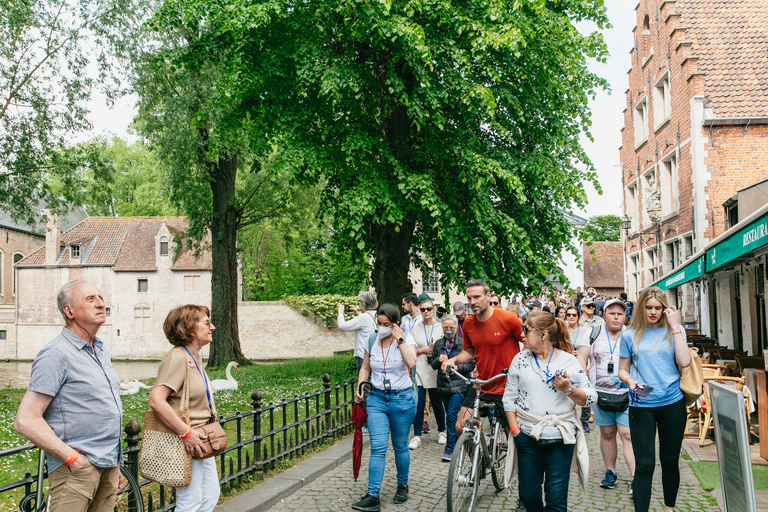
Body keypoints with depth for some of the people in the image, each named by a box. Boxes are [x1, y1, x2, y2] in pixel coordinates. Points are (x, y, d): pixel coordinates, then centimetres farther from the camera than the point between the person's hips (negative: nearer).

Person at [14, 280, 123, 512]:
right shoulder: (57, 353, -12)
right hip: (77, 468, -8)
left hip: (108, 466, 8)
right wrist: (72, 458, -17)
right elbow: (26, 421, -18)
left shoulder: (102, 352, 15)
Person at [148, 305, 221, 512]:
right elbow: (156, 401, -29)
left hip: (201, 442, 10)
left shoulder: (196, 357, 12)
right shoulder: (177, 357, -19)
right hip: (187, 443, -10)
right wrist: (186, 433, -28)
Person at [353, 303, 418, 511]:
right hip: (376, 398, 2)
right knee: (377, 447, -5)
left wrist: (399, 339, -21)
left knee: (400, 446, 11)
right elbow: (365, 367, 14)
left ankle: (402, 486, 31)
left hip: (402, 398, -2)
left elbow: (411, 363, -25)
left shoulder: (407, 339, -7)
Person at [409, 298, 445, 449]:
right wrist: (423, 350, -8)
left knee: (437, 403, 7)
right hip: (419, 370, 0)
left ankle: (442, 432, 27)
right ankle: (417, 436, 2)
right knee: (419, 404, -5)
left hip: (435, 370, 0)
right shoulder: (416, 329, 8)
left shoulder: (440, 328, 7)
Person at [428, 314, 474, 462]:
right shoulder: (438, 344, 10)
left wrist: (456, 367, -16)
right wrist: (438, 360, -8)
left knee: (452, 416, -13)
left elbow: (471, 365, -2)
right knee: (451, 416, 14)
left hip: (458, 385, -5)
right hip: (443, 385, 5)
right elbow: (432, 364, 14)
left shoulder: (463, 343, -2)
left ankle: (450, 449, -9)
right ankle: (457, 443, 30)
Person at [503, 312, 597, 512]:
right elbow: (509, 398, 8)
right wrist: (515, 429, 0)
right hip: (528, 437, 2)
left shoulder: (568, 361, -3)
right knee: (528, 494, 9)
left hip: (560, 437, -2)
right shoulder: (520, 359, 4)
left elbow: (591, 398, -4)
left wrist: (569, 389, -20)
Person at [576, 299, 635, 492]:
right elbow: (582, 358, 5)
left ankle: (635, 479, -7)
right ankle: (610, 472, 25)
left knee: (628, 434, -8)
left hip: (626, 393, -2)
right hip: (601, 392, 2)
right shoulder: (592, 334, 6)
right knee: (607, 433, 11)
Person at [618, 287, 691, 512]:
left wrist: (675, 326, -10)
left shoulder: (674, 331, 4)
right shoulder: (630, 335, 4)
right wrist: (629, 381, -13)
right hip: (641, 405, -1)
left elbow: (684, 362, -11)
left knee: (670, 460, 13)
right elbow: (622, 369, 10)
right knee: (644, 464, -3)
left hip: (673, 403, 1)